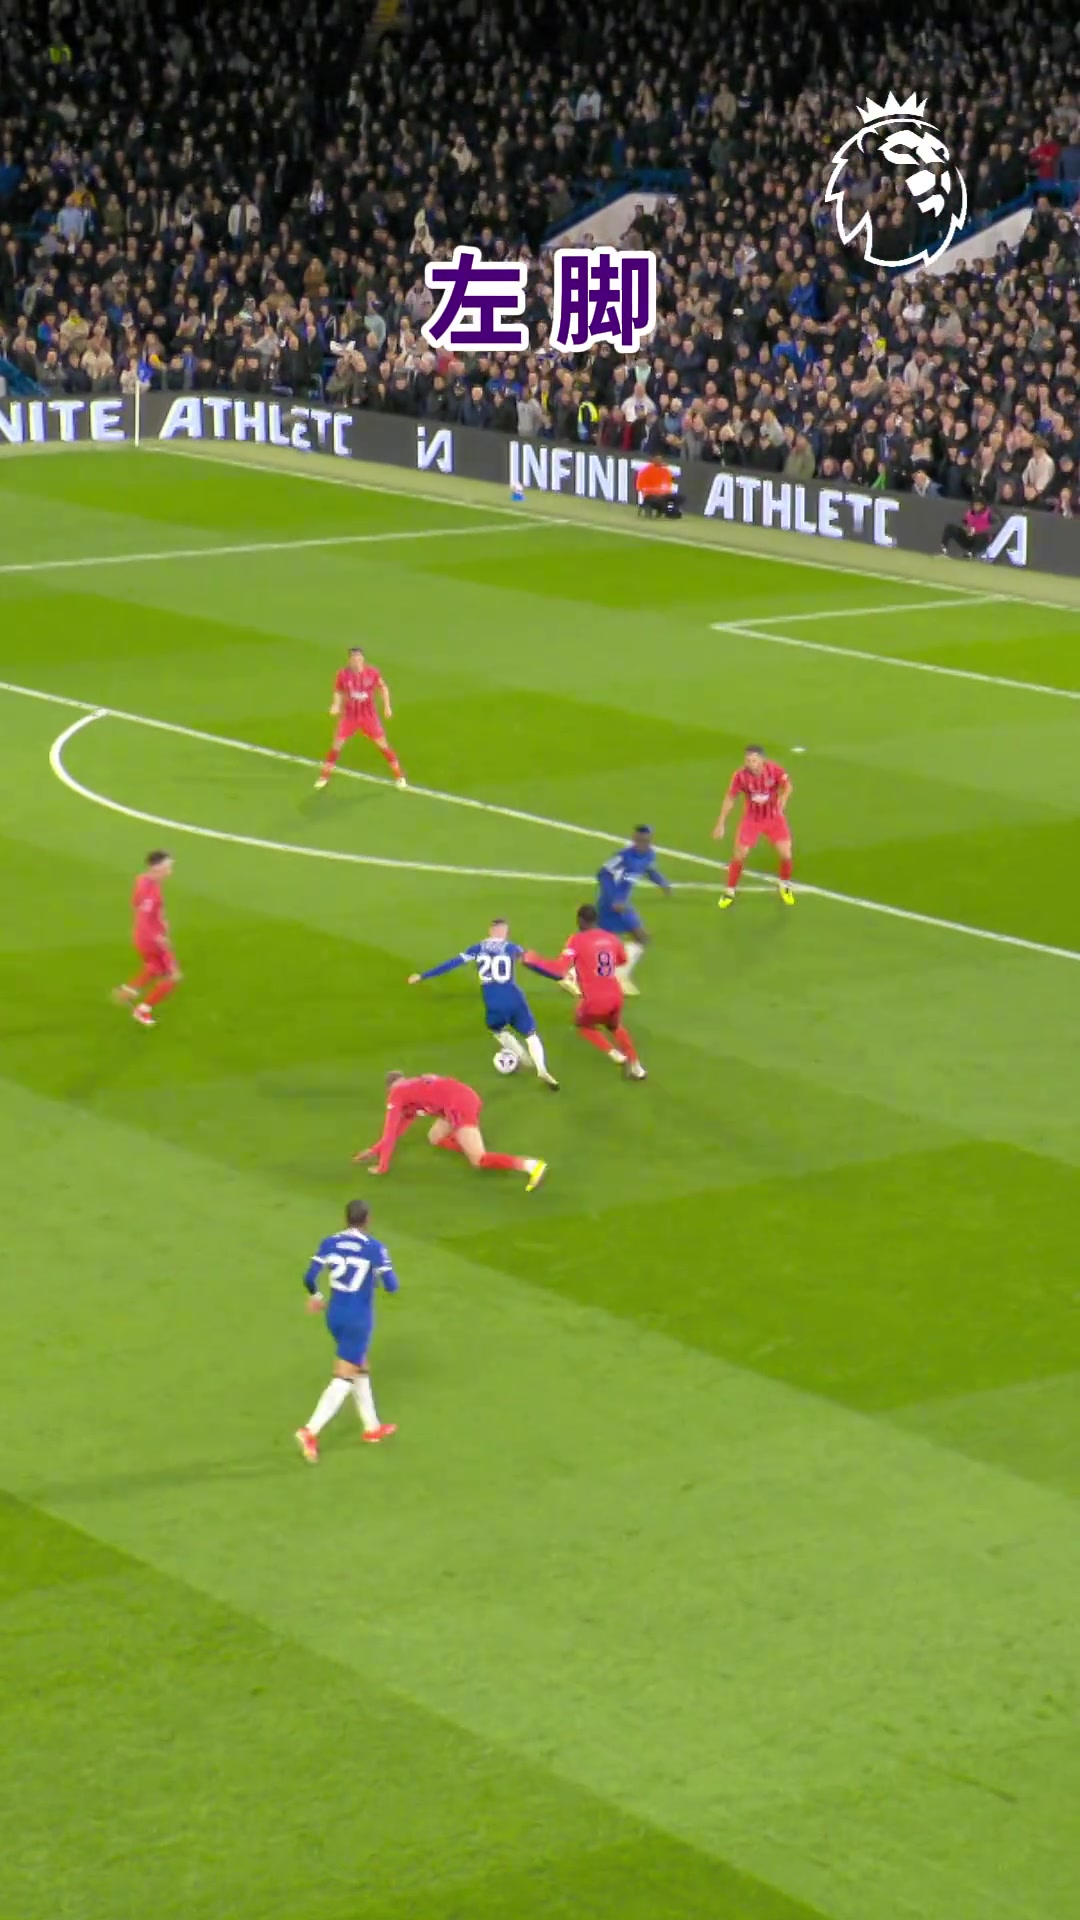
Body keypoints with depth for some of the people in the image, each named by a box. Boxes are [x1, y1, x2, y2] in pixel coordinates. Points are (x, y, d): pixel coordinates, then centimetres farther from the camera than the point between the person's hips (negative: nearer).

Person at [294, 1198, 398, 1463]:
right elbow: (391, 1286, -15)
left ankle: (372, 1427, 37)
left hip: (335, 1316, 6)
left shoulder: (329, 1243, -3)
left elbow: (310, 1277, -6)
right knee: (343, 1379, -4)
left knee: (360, 1369, 24)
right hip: (359, 1319, -6)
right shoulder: (374, 1248, -15)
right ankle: (311, 1432, -17)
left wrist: (315, 1296, 15)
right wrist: (379, 1277, 8)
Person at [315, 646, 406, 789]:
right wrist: (336, 705, -15)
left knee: (383, 744, 2)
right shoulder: (344, 674, -12)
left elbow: (383, 688, 6)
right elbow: (338, 692, 3)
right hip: (350, 715, 0)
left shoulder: (372, 673, -12)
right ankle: (324, 775, 14)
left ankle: (398, 775, 16)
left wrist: (387, 706, 1)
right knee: (337, 744, -2)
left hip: (369, 716, 0)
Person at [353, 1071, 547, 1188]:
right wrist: (375, 1150, 46)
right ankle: (471, 1147, 8)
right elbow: (399, 1127, 42)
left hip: (459, 1106, -9)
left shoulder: (396, 1093, 10)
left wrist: (382, 1166, 14)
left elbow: (390, 1131, 8)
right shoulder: (413, 1089, 33)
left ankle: (532, 1166, -25)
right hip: (467, 1096, 9)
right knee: (435, 1138, 27)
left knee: (478, 1160, -11)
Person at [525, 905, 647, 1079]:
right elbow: (622, 961, 25)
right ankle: (635, 1066, 34)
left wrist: (533, 960, -7)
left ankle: (614, 1054, 10)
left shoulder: (577, 941, -10)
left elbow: (560, 969, -18)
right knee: (615, 1026, 35)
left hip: (594, 1000, -5)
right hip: (615, 997, 5)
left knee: (582, 1024, 27)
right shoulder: (612, 939, 5)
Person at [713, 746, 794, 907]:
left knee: (786, 855, -1)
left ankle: (785, 885, 28)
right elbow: (730, 798, -9)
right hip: (751, 820, 0)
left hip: (775, 817, 0)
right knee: (739, 856, -3)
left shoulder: (774, 770, -22)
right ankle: (730, 892, 17)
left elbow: (787, 786, -1)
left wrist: (781, 802, -16)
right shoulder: (740, 775, -22)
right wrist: (721, 824, -7)